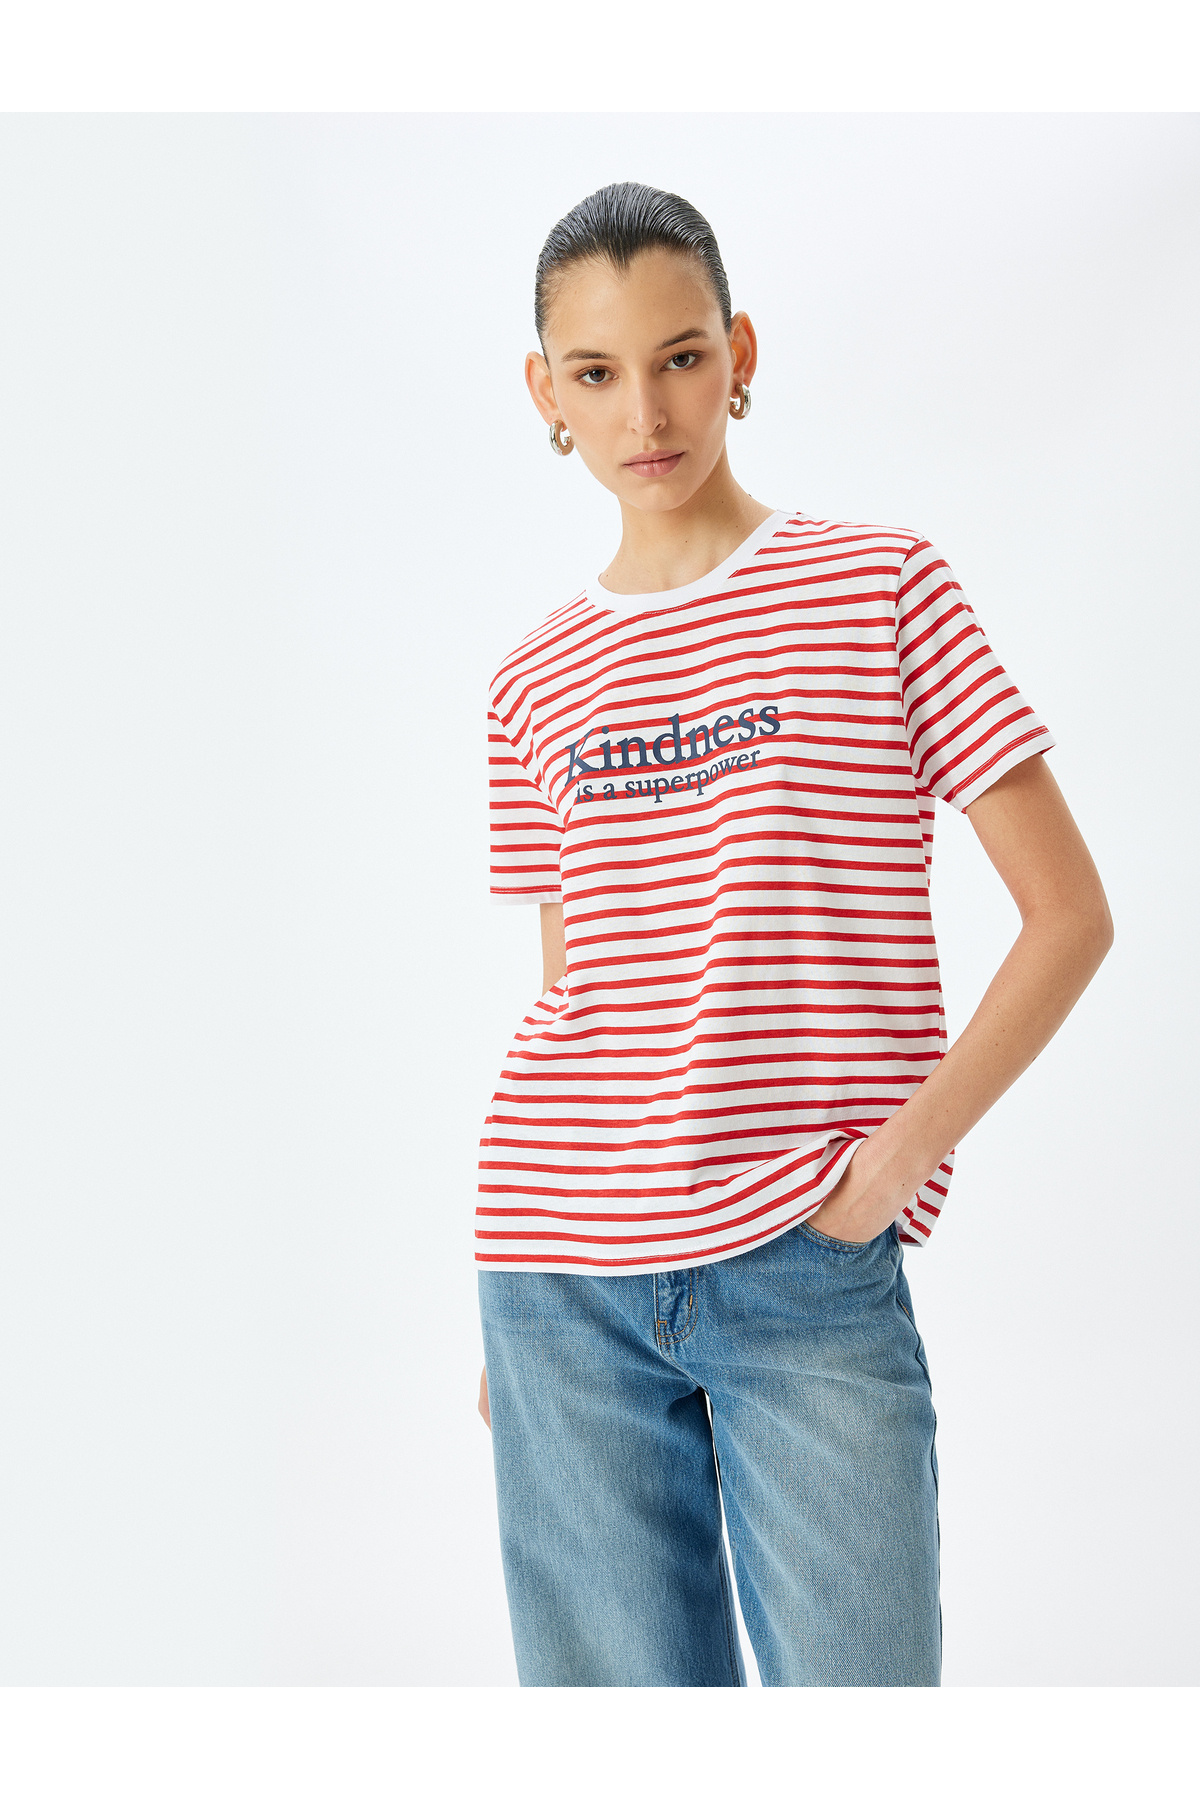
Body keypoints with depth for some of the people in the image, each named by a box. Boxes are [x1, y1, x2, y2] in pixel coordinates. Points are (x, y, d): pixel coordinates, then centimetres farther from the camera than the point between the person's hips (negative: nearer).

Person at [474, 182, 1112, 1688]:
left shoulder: (881, 587, 2)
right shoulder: (539, 684, 11)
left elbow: (1068, 914, 0)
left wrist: (904, 1154, -9)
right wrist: (507, 1297, 15)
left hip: (809, 1272, -2)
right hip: (562, 1279, 3)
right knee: (610, 1686, 8)